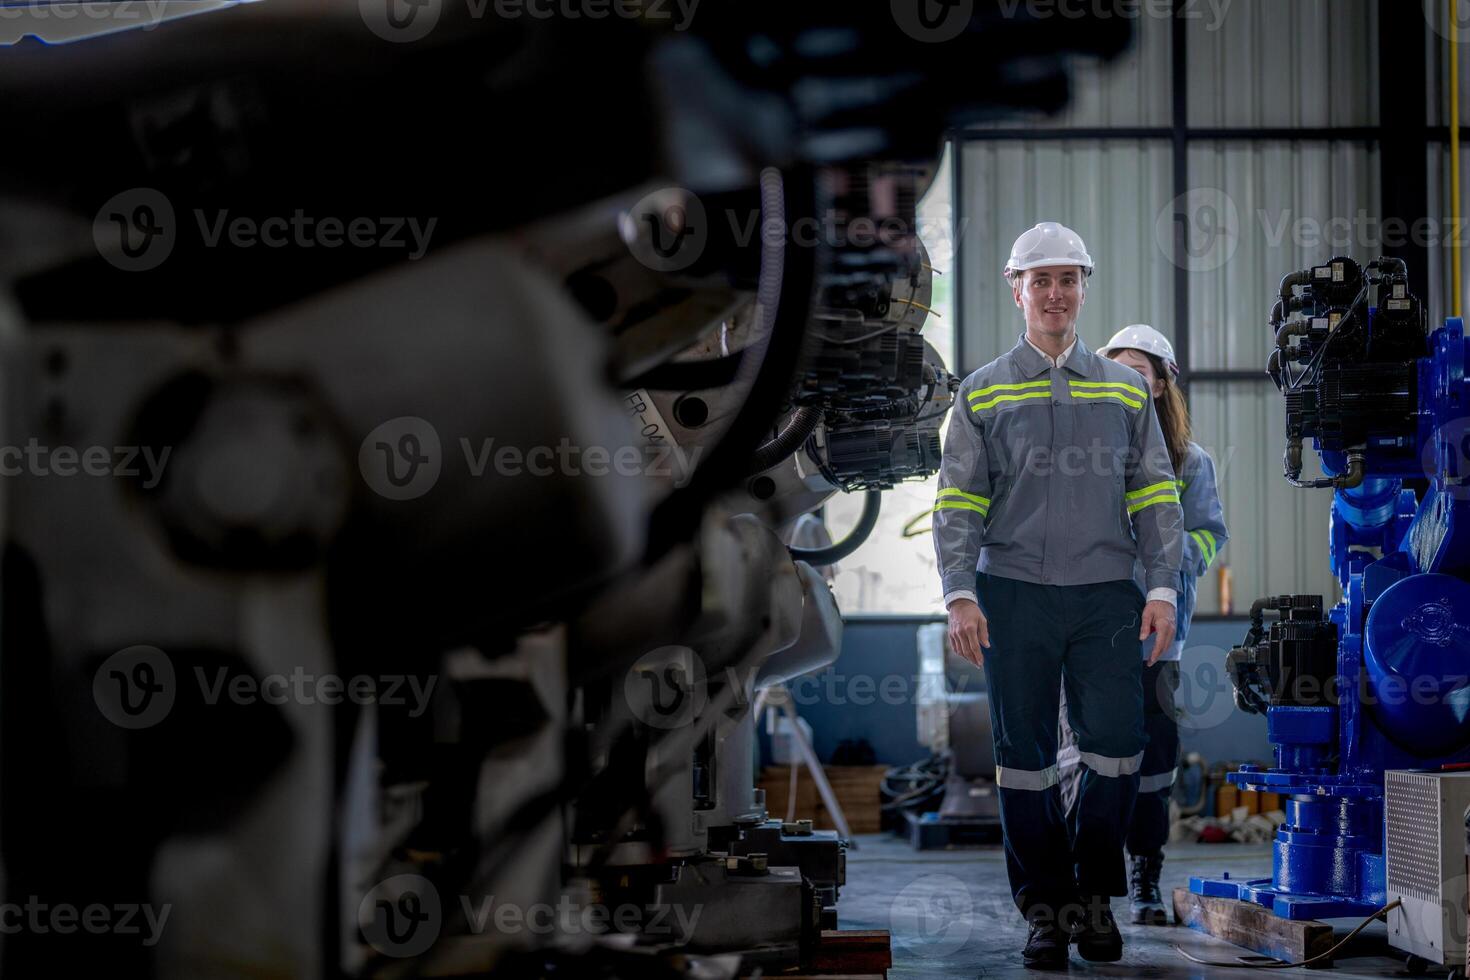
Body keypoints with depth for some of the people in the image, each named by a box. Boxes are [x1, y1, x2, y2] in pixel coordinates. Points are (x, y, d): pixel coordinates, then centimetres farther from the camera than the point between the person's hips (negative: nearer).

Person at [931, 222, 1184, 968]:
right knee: (1024, 756, 3)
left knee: (1116, 748, -5)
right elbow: (957, 503, 3)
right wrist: (960, 597, -8)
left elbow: (1155, 497, 11)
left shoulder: (1124, 389, 12)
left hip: (1105, 597, 1)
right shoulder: (983, 394, 7)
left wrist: (1162, 588, 0)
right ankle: (1044, 906, 14)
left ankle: (1093, 893, 15)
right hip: (1014, 597, -1)